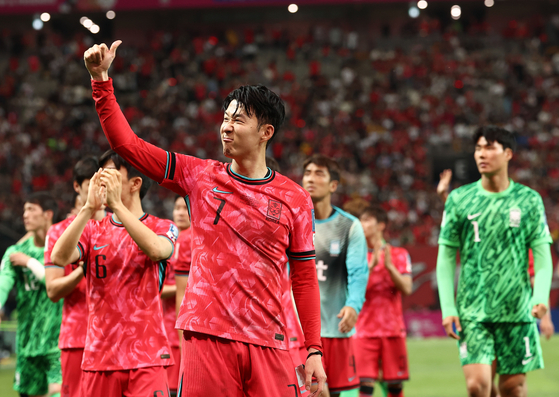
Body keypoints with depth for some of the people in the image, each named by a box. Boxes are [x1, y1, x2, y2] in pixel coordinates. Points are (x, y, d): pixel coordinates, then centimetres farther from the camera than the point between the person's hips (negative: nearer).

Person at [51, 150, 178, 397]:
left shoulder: (162, 228, 6)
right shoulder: (93, 230, 14)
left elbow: (156, 250, -19)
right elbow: (59, 258, -7)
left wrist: (116, 204, -22)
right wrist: (89, 209, -15)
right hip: (98, 357, 3)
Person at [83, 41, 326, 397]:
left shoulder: (295, 199, 6)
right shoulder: (199, 177, 7)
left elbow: (304, 277, 8)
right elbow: (126, 143, 6)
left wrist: (314, 349, 3)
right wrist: (101, 80, -2)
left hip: (267, 342, 0)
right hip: (206, 336, 0)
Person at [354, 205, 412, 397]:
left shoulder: (399, 254, 8)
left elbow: (407, 288, -3)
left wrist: (389, 266, -14)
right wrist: (371, 265, -16)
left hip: (393, 329, 1)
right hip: (365, 331, -1)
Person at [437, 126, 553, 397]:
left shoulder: (529, 200, 4)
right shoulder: (459, 199, 4)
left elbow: (542, 254, 3)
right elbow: (446, 256, 6)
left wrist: (541, 296, -13)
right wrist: (447, 308, -2)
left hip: (517, 311, 0)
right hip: (472, 311, 0)